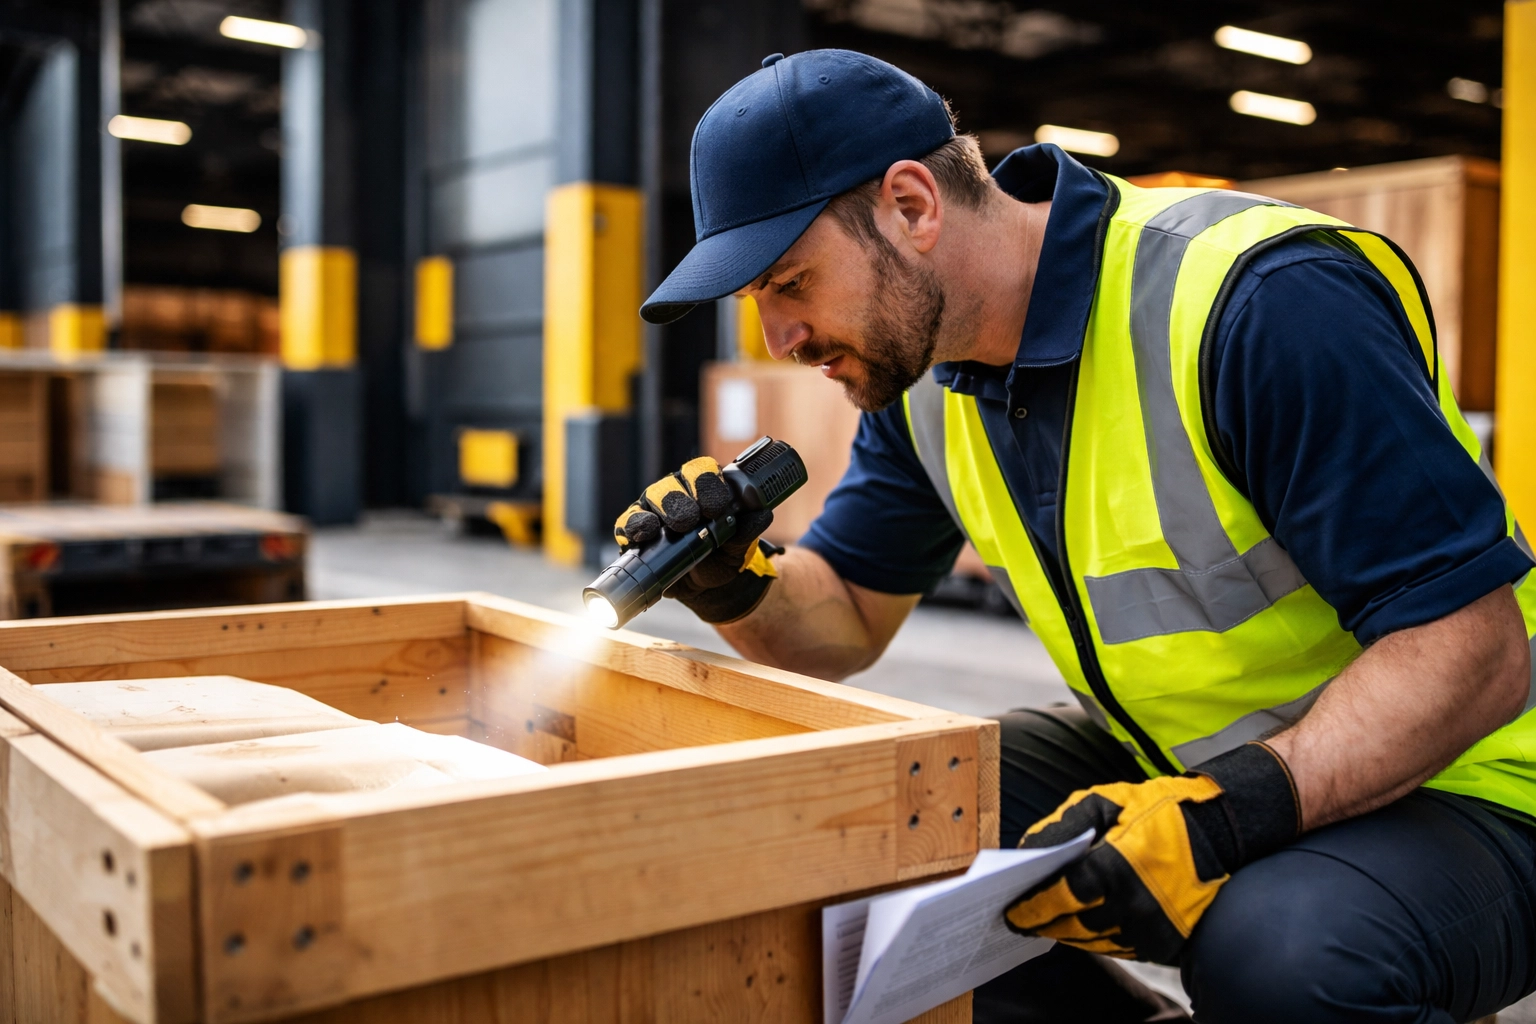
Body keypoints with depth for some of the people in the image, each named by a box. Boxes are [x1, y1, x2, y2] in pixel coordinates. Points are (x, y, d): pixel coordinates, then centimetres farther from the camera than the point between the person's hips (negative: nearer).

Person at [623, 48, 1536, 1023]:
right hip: (1177, 770, 7)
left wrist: (1226, 815, -37)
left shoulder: (1264, 301, -26)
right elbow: (850, 617, 7)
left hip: (1446, 789, -6)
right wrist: (735, 587, -15)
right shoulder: (923, 363, -1)